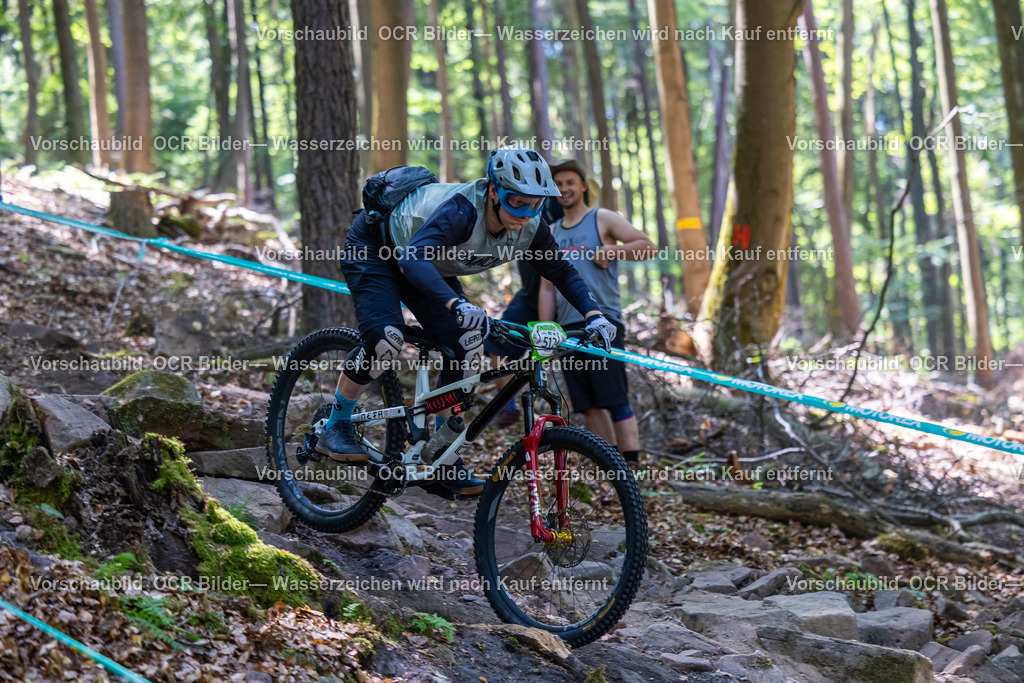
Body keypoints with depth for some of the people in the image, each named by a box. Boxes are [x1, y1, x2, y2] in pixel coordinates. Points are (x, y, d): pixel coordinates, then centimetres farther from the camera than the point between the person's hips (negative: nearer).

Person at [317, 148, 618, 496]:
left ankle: (443, 460, 2)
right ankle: (335, 427, -7)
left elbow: (563, 272, -6)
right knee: (387, 337, -28)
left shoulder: (529, 228, -20)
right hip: (372, 249, -7)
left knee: (467, 349, -9)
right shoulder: (462, 211, -41)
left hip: (426, 265, 7)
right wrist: (456, 304, -71)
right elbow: (413, 259, -56)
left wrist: (593, 315, -24)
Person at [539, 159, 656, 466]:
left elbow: (648, 248, 0)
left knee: (616, 401, -12)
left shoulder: (603, 220, 4)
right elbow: (547, 288, 19)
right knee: (589, 405, 3)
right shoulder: (552, 233, 19)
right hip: (567, 326, 5)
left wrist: (612, 250, -15)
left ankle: (632, 467, -14)